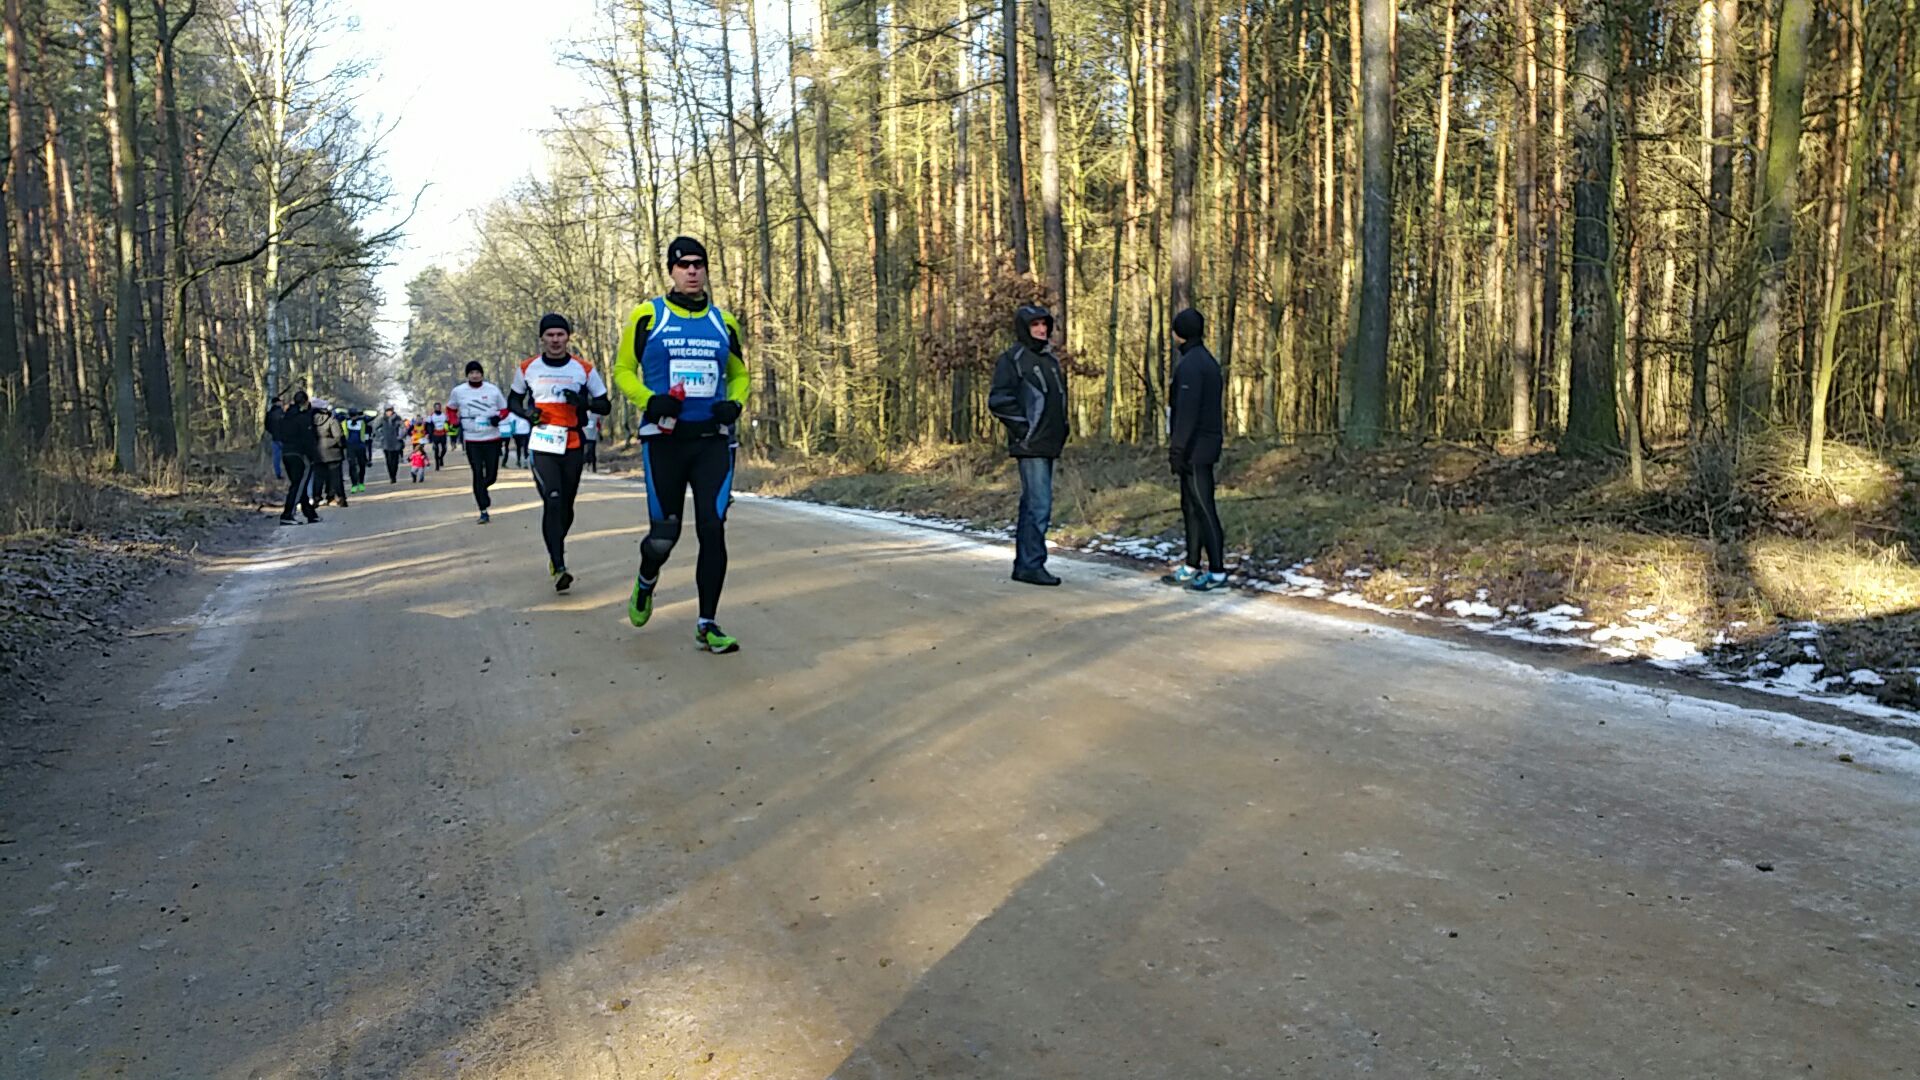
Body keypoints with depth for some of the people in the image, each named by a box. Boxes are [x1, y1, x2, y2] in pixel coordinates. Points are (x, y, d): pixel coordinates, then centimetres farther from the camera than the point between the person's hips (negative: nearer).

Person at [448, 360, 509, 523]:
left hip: (492, 438, 1)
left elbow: (504, 410, 10)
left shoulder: (493, 390, 1)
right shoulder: (458, 391, 1)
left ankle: (481, 490, 39)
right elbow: (451, 408, 18)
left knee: (492, 475, 4)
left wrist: (498, 417, -11)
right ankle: (483, 511, 1)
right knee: (478, 474, -3)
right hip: (472, 440, -1)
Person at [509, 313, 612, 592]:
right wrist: (527, 413, -5)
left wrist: (583, 401, -15)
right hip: (541, 445, -1)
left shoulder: (584, 369, 1)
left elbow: (605, 406, 6)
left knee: (566, 505, 12)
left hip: (573, 445, 2)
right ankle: (558, 568, -19)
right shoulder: (527, 368, 3)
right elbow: (513, 400, 17)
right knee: (552, 502, -16)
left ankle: (556, 551, 39)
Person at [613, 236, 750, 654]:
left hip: (712, 441, 2)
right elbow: (623, 370, 6)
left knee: (713, 531, -6)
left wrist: (734, 404, 0)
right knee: (664, 534, 2)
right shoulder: (647, 317, 1)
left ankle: (707, 624, 4)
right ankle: (646, 582, 38)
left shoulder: (724, 323, 10)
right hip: (664, 439, -2)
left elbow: (738, 374, 21)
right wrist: (650, 401, -13)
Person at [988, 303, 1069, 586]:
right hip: (1030, 446, -9)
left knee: (1032, 505, 12)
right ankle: (1032, 564, -7)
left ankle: (1024, 564, 18)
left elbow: (1059, 398, 29)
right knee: (1040, 506, -12)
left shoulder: (1050, 359, 18)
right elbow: (998, 401, -14)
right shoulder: (1012, 359, -7)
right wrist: (1024, 428, -15)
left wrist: (1061, 429, 16)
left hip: (1048, 445, 9)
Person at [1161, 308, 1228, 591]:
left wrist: (1176, 450, -23)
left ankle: (1217, 571, -2)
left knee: (1203, 507, -6)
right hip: (1202, 446, 10)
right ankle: (1191, 568, 20)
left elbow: (1187, 411, -24)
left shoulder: (1190, 364, -17)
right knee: (1190, 506, 14)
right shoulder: (1206, 360, 15)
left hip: (1194, 448, -10)